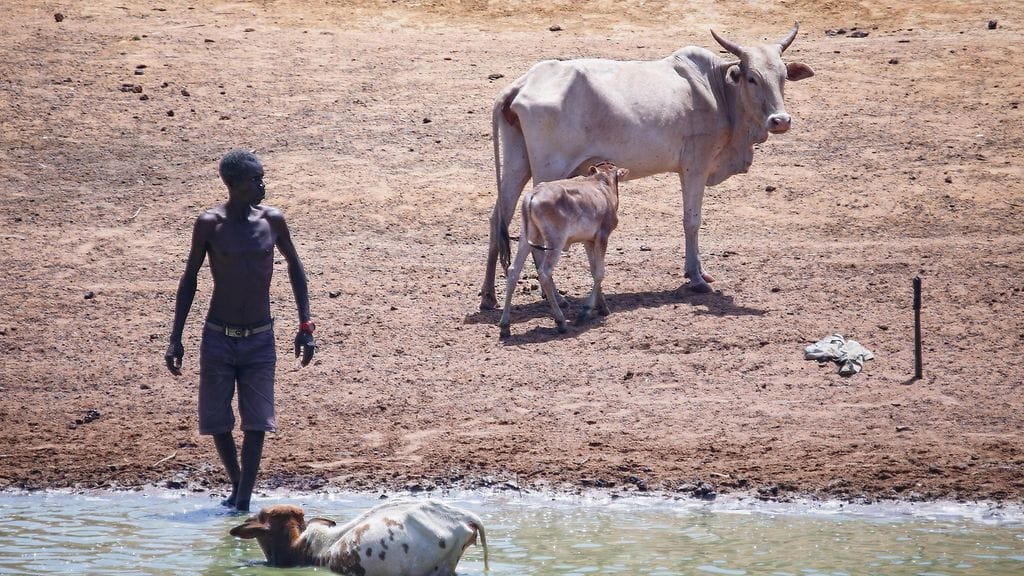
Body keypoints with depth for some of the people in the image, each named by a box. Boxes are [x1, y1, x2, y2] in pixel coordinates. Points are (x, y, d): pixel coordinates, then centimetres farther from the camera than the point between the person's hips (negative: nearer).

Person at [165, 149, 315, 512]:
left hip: (260, 339, 1)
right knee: (217, 421, 4)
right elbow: (189, 279, 2)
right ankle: (237, 486, 26)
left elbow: (294, 265, 13)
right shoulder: (210, 224, -7)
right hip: (218, 338, -1)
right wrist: (175, 339, 0)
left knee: (256, 423, -6)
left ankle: (244, 502, -5)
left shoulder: (272, 220, -3)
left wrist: (305, 325, 8)